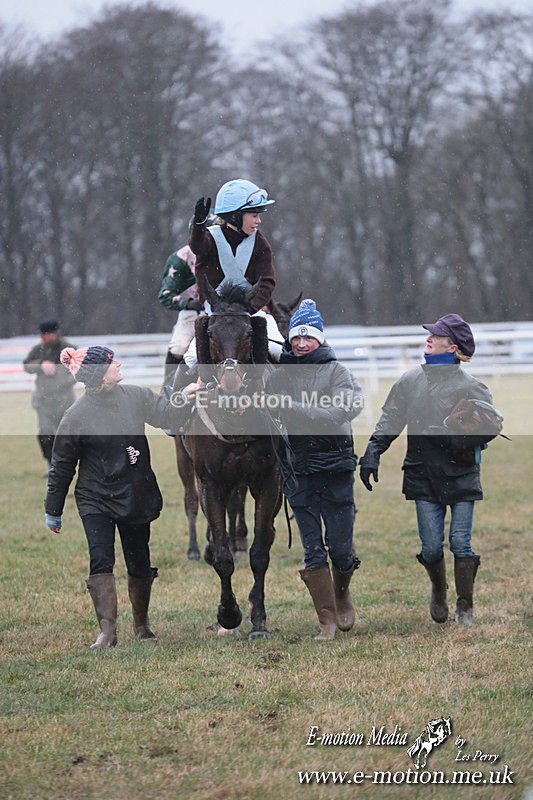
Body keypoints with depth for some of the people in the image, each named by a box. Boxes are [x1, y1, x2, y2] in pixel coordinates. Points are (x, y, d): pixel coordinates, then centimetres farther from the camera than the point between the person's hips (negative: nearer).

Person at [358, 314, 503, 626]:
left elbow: (493, 424, -7)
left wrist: (460, 440, -18)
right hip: (424, 477, 3)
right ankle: (439, 591, 32)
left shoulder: (470, 385, -6)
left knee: (461, 543, -2)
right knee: (431, 547, 2)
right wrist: (372, 453, -2)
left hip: (461, 475, -3)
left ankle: (465, 607, 14)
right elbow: (390, 420, 9)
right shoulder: (409, 381, 6)